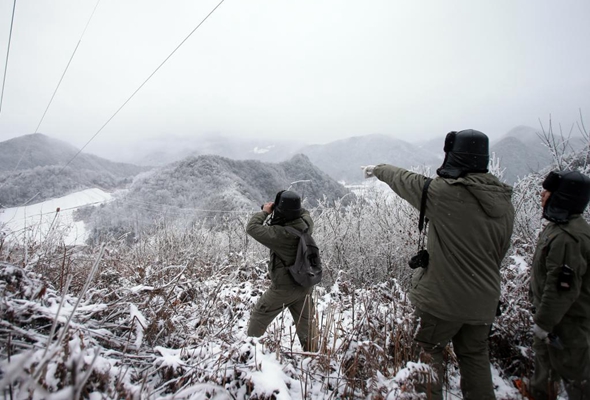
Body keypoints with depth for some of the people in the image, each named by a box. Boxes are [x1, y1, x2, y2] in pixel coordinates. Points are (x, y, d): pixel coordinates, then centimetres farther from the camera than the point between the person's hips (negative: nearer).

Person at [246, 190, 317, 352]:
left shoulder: (279, 234, -30)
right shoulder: (306, 222, -12)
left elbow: (252, 227, -22)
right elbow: (303, 212, 12)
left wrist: (265, 212, -10)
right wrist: (293, 206, -3)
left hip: (284, 288, -6)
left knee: (259, 316, 17)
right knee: (306, 321, 21)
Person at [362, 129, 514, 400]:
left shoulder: (444, 192, -21)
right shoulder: (504, 202, -1)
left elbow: (404, 180, -4)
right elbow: (500, 251, 9)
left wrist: (378, 169, 15)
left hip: (444, 298, -6)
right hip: (484, 301, 7)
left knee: (428, 352, 13)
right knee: (475, 357, 23)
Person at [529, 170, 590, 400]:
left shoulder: (567, 238, -30)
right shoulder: (560, 227, 4)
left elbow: (563, 288, -29)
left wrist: (543, 323, -21)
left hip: (566, 322, -10)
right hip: (552, 313, 10)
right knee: (544, 358, 26)